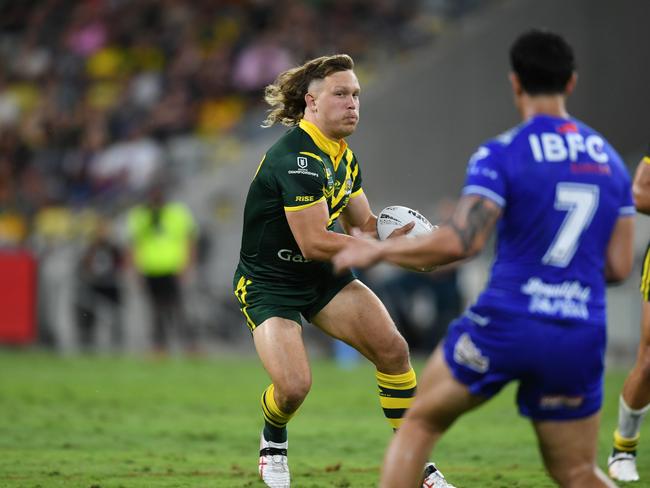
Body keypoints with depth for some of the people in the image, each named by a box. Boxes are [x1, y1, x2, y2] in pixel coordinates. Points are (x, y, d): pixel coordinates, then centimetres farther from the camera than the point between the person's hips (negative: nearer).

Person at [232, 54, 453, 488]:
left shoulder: (343, 156, 3)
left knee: (393, 349, -10)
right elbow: (313, 242, -30)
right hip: (268, 284, -8)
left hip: (324, 276, 8)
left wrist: (402, 239, -13)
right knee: (295, 386, -22)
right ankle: (273, 443, 15)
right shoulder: (296, 158, -26)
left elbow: (365, 223, 9)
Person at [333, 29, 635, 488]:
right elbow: (619, 266, 9)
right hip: (580, 340, 4)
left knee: (419, 423, 16)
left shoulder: (500, 155, -6)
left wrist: (379, 251, -4)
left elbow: (459, 242, -17)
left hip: (507, 324, -4)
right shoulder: (609, 159, 10)